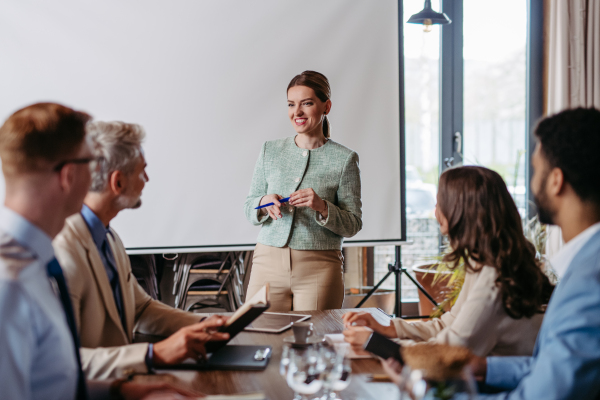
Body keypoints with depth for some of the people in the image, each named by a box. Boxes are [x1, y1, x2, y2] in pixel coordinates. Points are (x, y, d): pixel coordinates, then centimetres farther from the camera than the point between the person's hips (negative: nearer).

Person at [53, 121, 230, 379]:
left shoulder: (108, 237, 8)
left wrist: (199, 326, 7)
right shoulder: (62, 251, -22)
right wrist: (155, 355, -28)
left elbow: (141, 307, 21)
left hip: (122, 376, 8)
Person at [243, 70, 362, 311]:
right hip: (268, 263, 2)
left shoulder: (344, 159, 0)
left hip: (319, 268, -2)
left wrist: (322, 207, -17)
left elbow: (353, 225, 0)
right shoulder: (270, 151, 9)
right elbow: (249, 209, 13)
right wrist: (264, 202, -9)